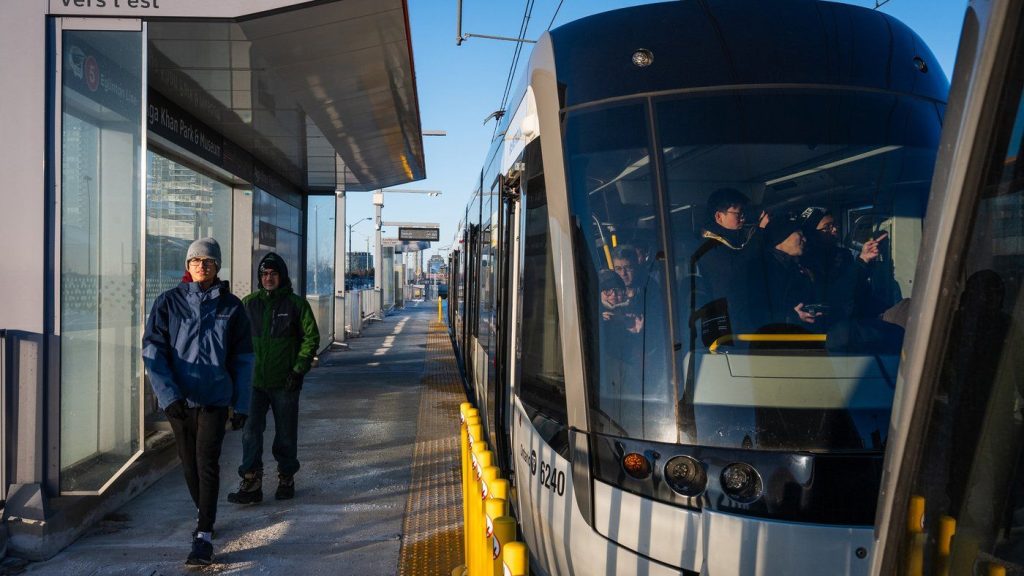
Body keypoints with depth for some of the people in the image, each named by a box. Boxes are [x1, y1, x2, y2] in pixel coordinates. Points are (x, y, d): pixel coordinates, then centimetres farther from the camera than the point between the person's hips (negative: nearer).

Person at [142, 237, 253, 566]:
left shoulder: (230, 306, 2)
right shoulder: (169, 302, 1)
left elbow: (242, 358, 6)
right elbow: (152, 349, -5)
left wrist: (241, 404, 3)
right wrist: (168, 394, -17)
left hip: (215, 398, -2)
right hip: (178, 399, 2)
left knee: (207, 463, -11)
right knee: (189, 464, 13)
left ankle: (204, 535, -7)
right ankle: (205, 515, 35)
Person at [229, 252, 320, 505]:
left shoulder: (296, 303, -3)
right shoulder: (249, 303, 5)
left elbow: (311, 337, -2)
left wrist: (299, 370, -10)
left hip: (285, 382, -2)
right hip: (255, 380, 2)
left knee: (286, 435, 9)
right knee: (251, 432, -5)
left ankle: (286, 479, 26)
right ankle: (251, 484, 1)